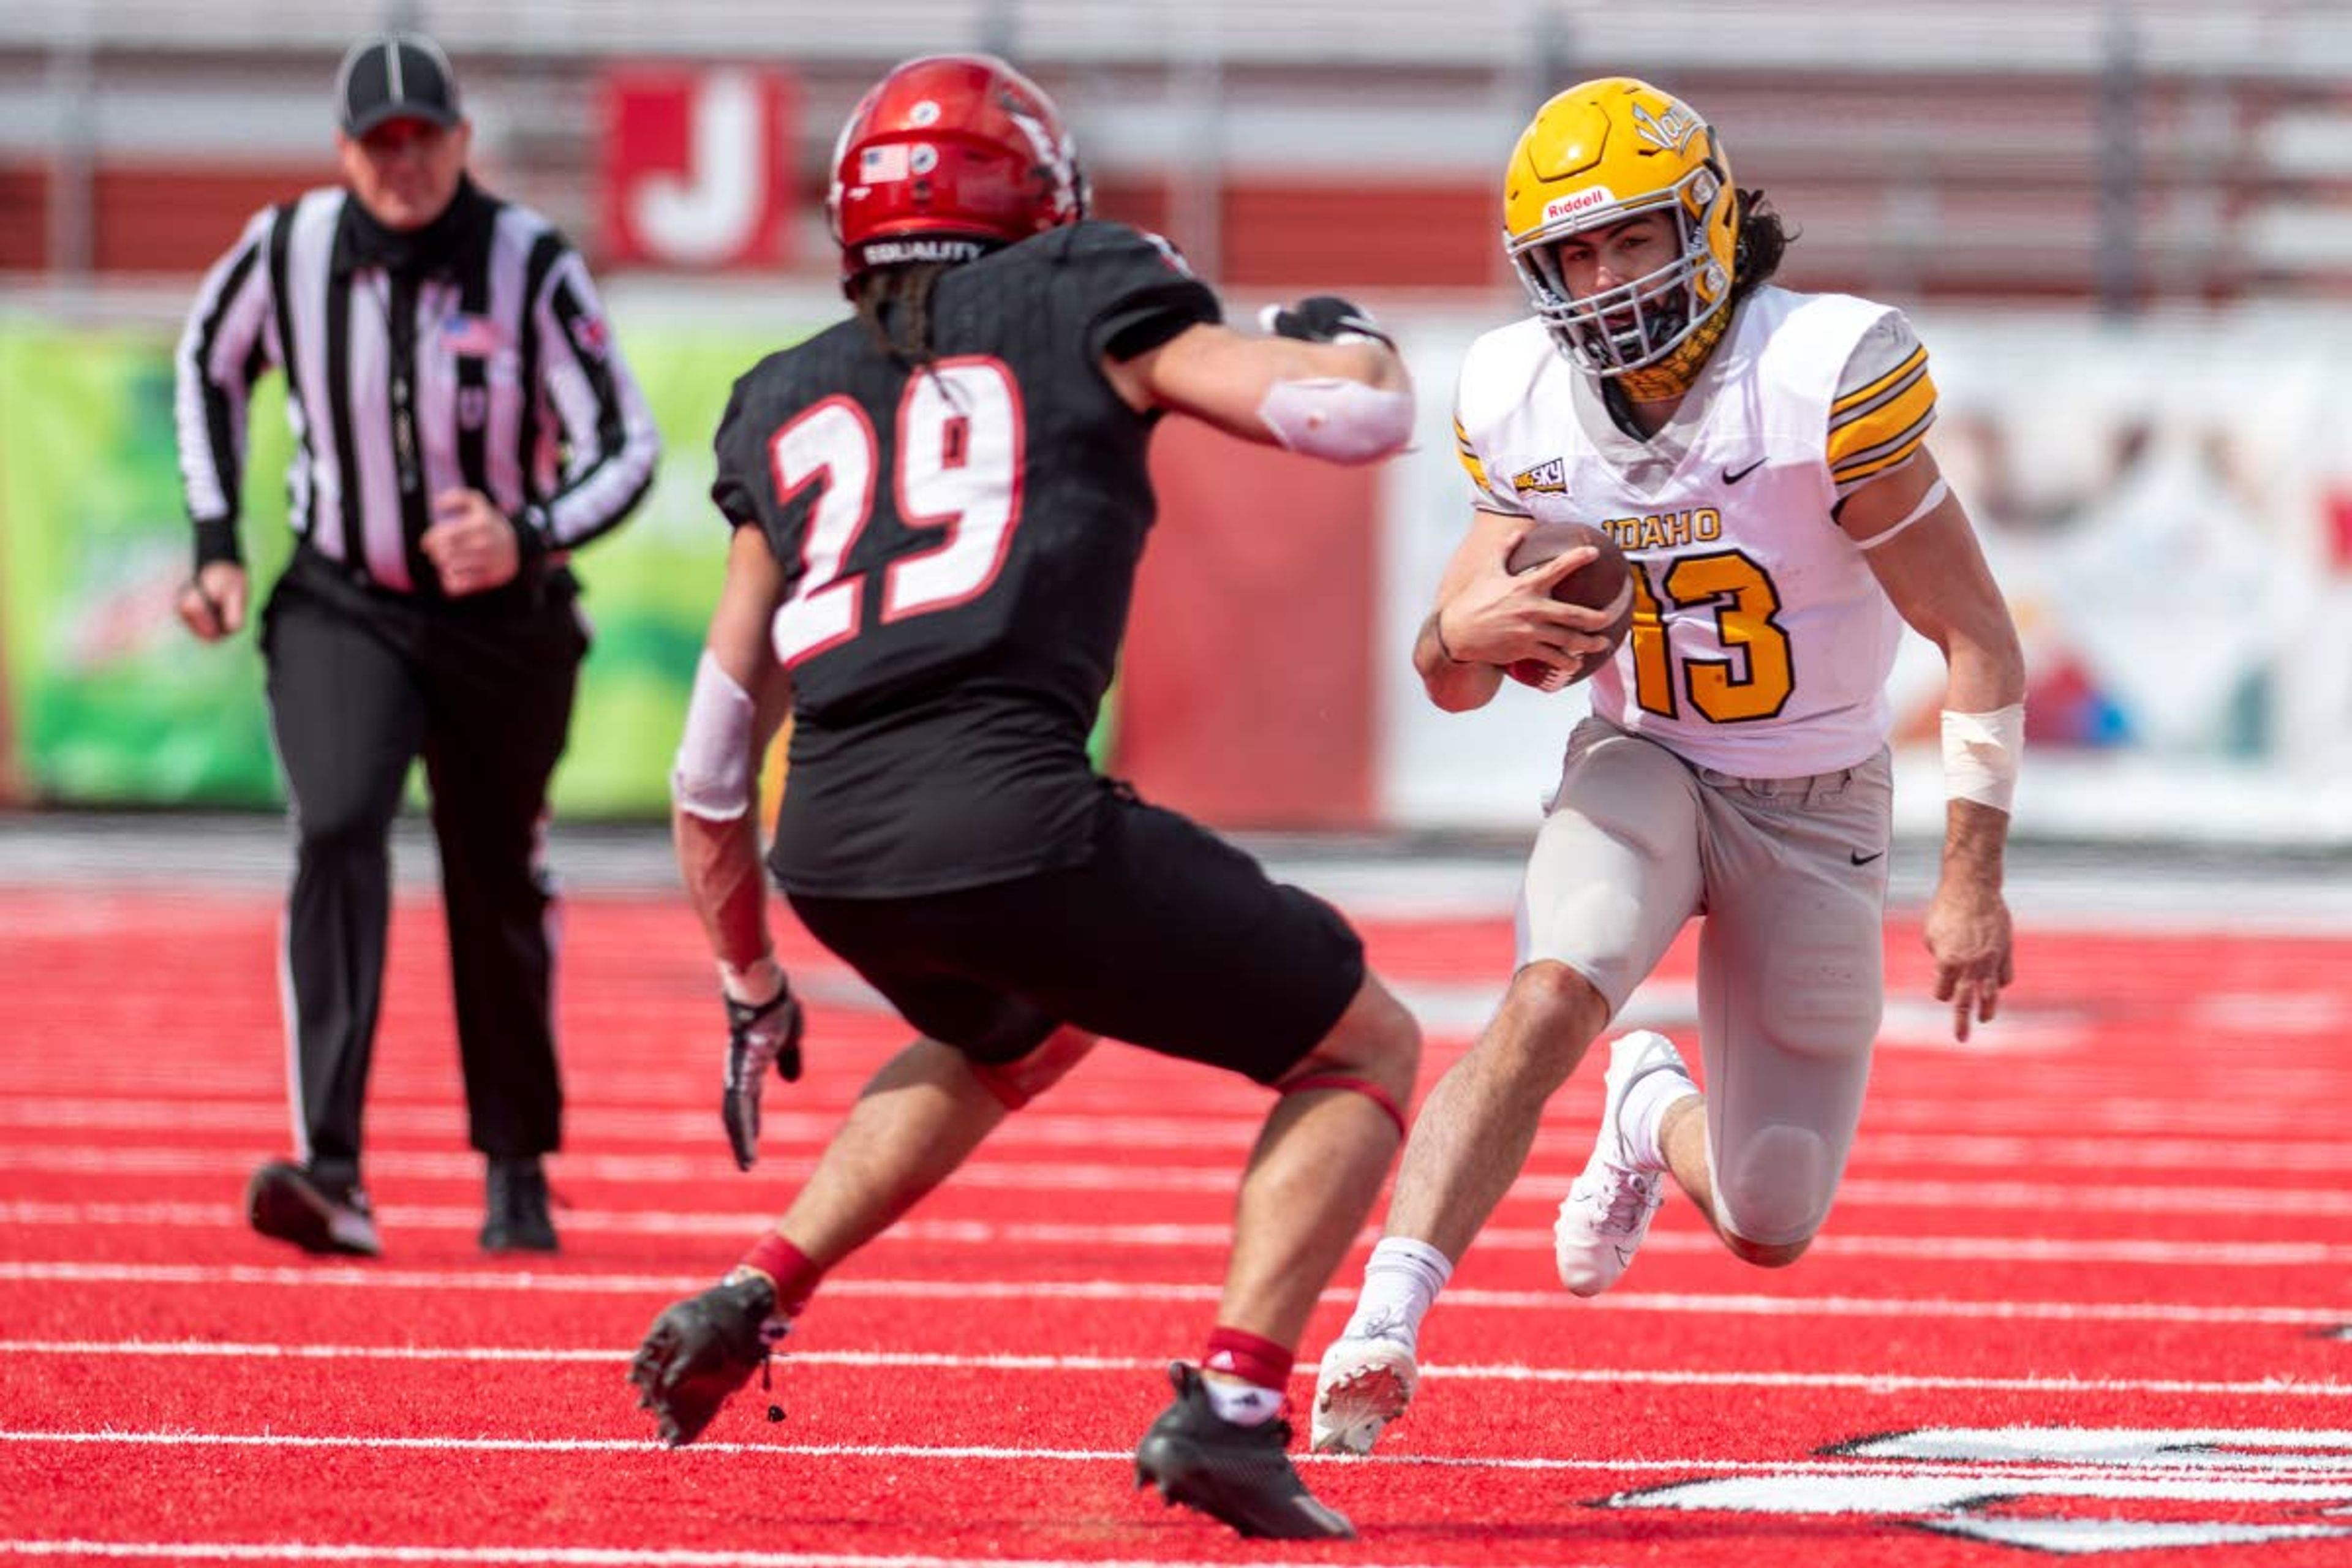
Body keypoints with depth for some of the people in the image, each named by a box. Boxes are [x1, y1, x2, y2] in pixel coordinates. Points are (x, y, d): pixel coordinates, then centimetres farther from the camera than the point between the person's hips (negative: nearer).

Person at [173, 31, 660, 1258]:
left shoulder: (530, 265, -18)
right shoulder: (290, 249, -12)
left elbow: (625, 447, -18)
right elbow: (210, 361, 10)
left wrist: (529, 540, -37)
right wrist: (216, 544, 4)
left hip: (507, 621, 0)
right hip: (343, 609, 0)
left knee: (498, 891, 11)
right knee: (338, 832, -24)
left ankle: (517, 1168, 35)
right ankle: (330, 1169, -31)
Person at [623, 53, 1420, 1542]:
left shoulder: (791, 403, 25)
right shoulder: (1079, 305, 12)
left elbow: (713, 771, 27)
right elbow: (1365, 416, 5)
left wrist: (752, 995, 38)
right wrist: (1346, 335, 29)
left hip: (829, 852, 6)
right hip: (1010, 816, -6)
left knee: (1015, 1034, 38)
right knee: (1366, 1046, 11)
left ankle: (753, 1299, 24)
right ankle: (1231, 1404, -7)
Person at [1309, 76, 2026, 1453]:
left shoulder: (1821, 380, -24)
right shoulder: (1528, 406, -10)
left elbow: (1980, 643, -17)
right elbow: (1452, 682, 0)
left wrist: (1973, 880, -20)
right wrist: (1469, 633, -24)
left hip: (1814, 807, -1)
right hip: (1643, 765, 1)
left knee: (1770, 1230, 1)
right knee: (1550, 1000, -32)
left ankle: (1657, 1115, 37)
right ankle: (1385, 1330, -33)